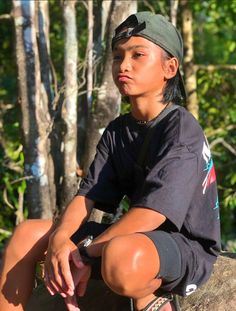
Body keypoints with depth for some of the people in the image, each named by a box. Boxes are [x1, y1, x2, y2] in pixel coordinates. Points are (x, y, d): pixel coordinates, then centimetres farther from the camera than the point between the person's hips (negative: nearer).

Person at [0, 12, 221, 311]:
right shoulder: (117, 131, 10)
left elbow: (152, 213, -25)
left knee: (121, 255, -41)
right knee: (27, 234, 0)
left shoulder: (181, 129, -15)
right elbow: (87, 196, 1)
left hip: (187, 247, -8)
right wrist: (59, 239, -21)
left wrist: (82, 255, -22)